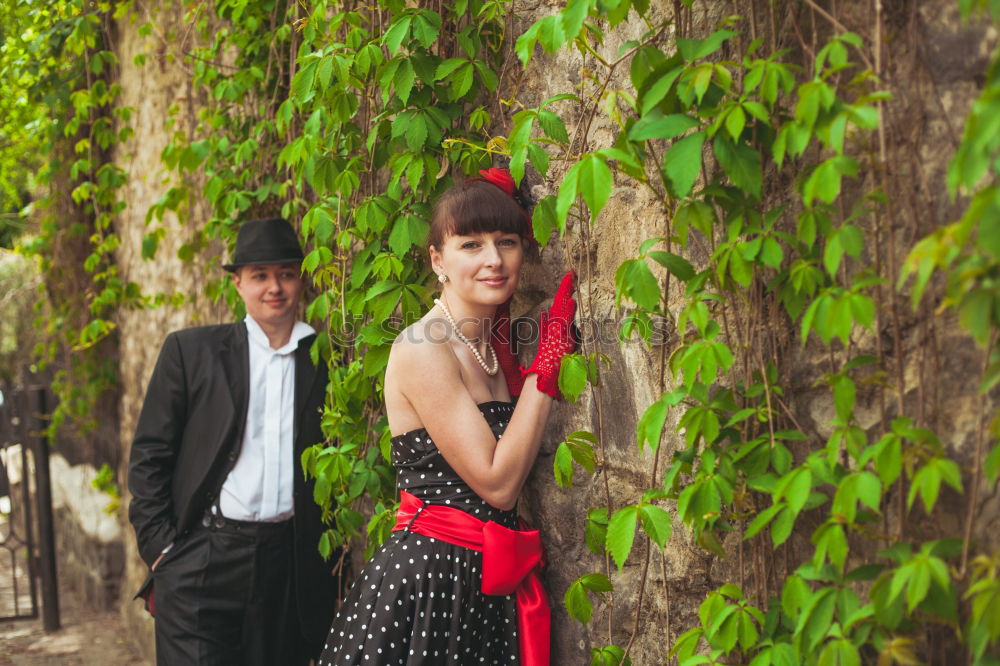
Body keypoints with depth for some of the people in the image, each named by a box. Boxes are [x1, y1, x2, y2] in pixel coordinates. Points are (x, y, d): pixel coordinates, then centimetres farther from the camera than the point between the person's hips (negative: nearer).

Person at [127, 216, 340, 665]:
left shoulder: (327, 361, 6)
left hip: (292, 568, 2)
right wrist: (160, 549, -3)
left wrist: (332, 564, 4)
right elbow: (149, 455, 4)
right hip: (202, 562, -1)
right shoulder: (190, 351, 4)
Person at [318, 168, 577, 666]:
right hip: (426, 580, -8)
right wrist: (546, 367, -14)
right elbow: (497, 483, -18)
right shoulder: (422, 347, -15)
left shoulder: (492, 344, 10)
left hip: (488, 583, 8)